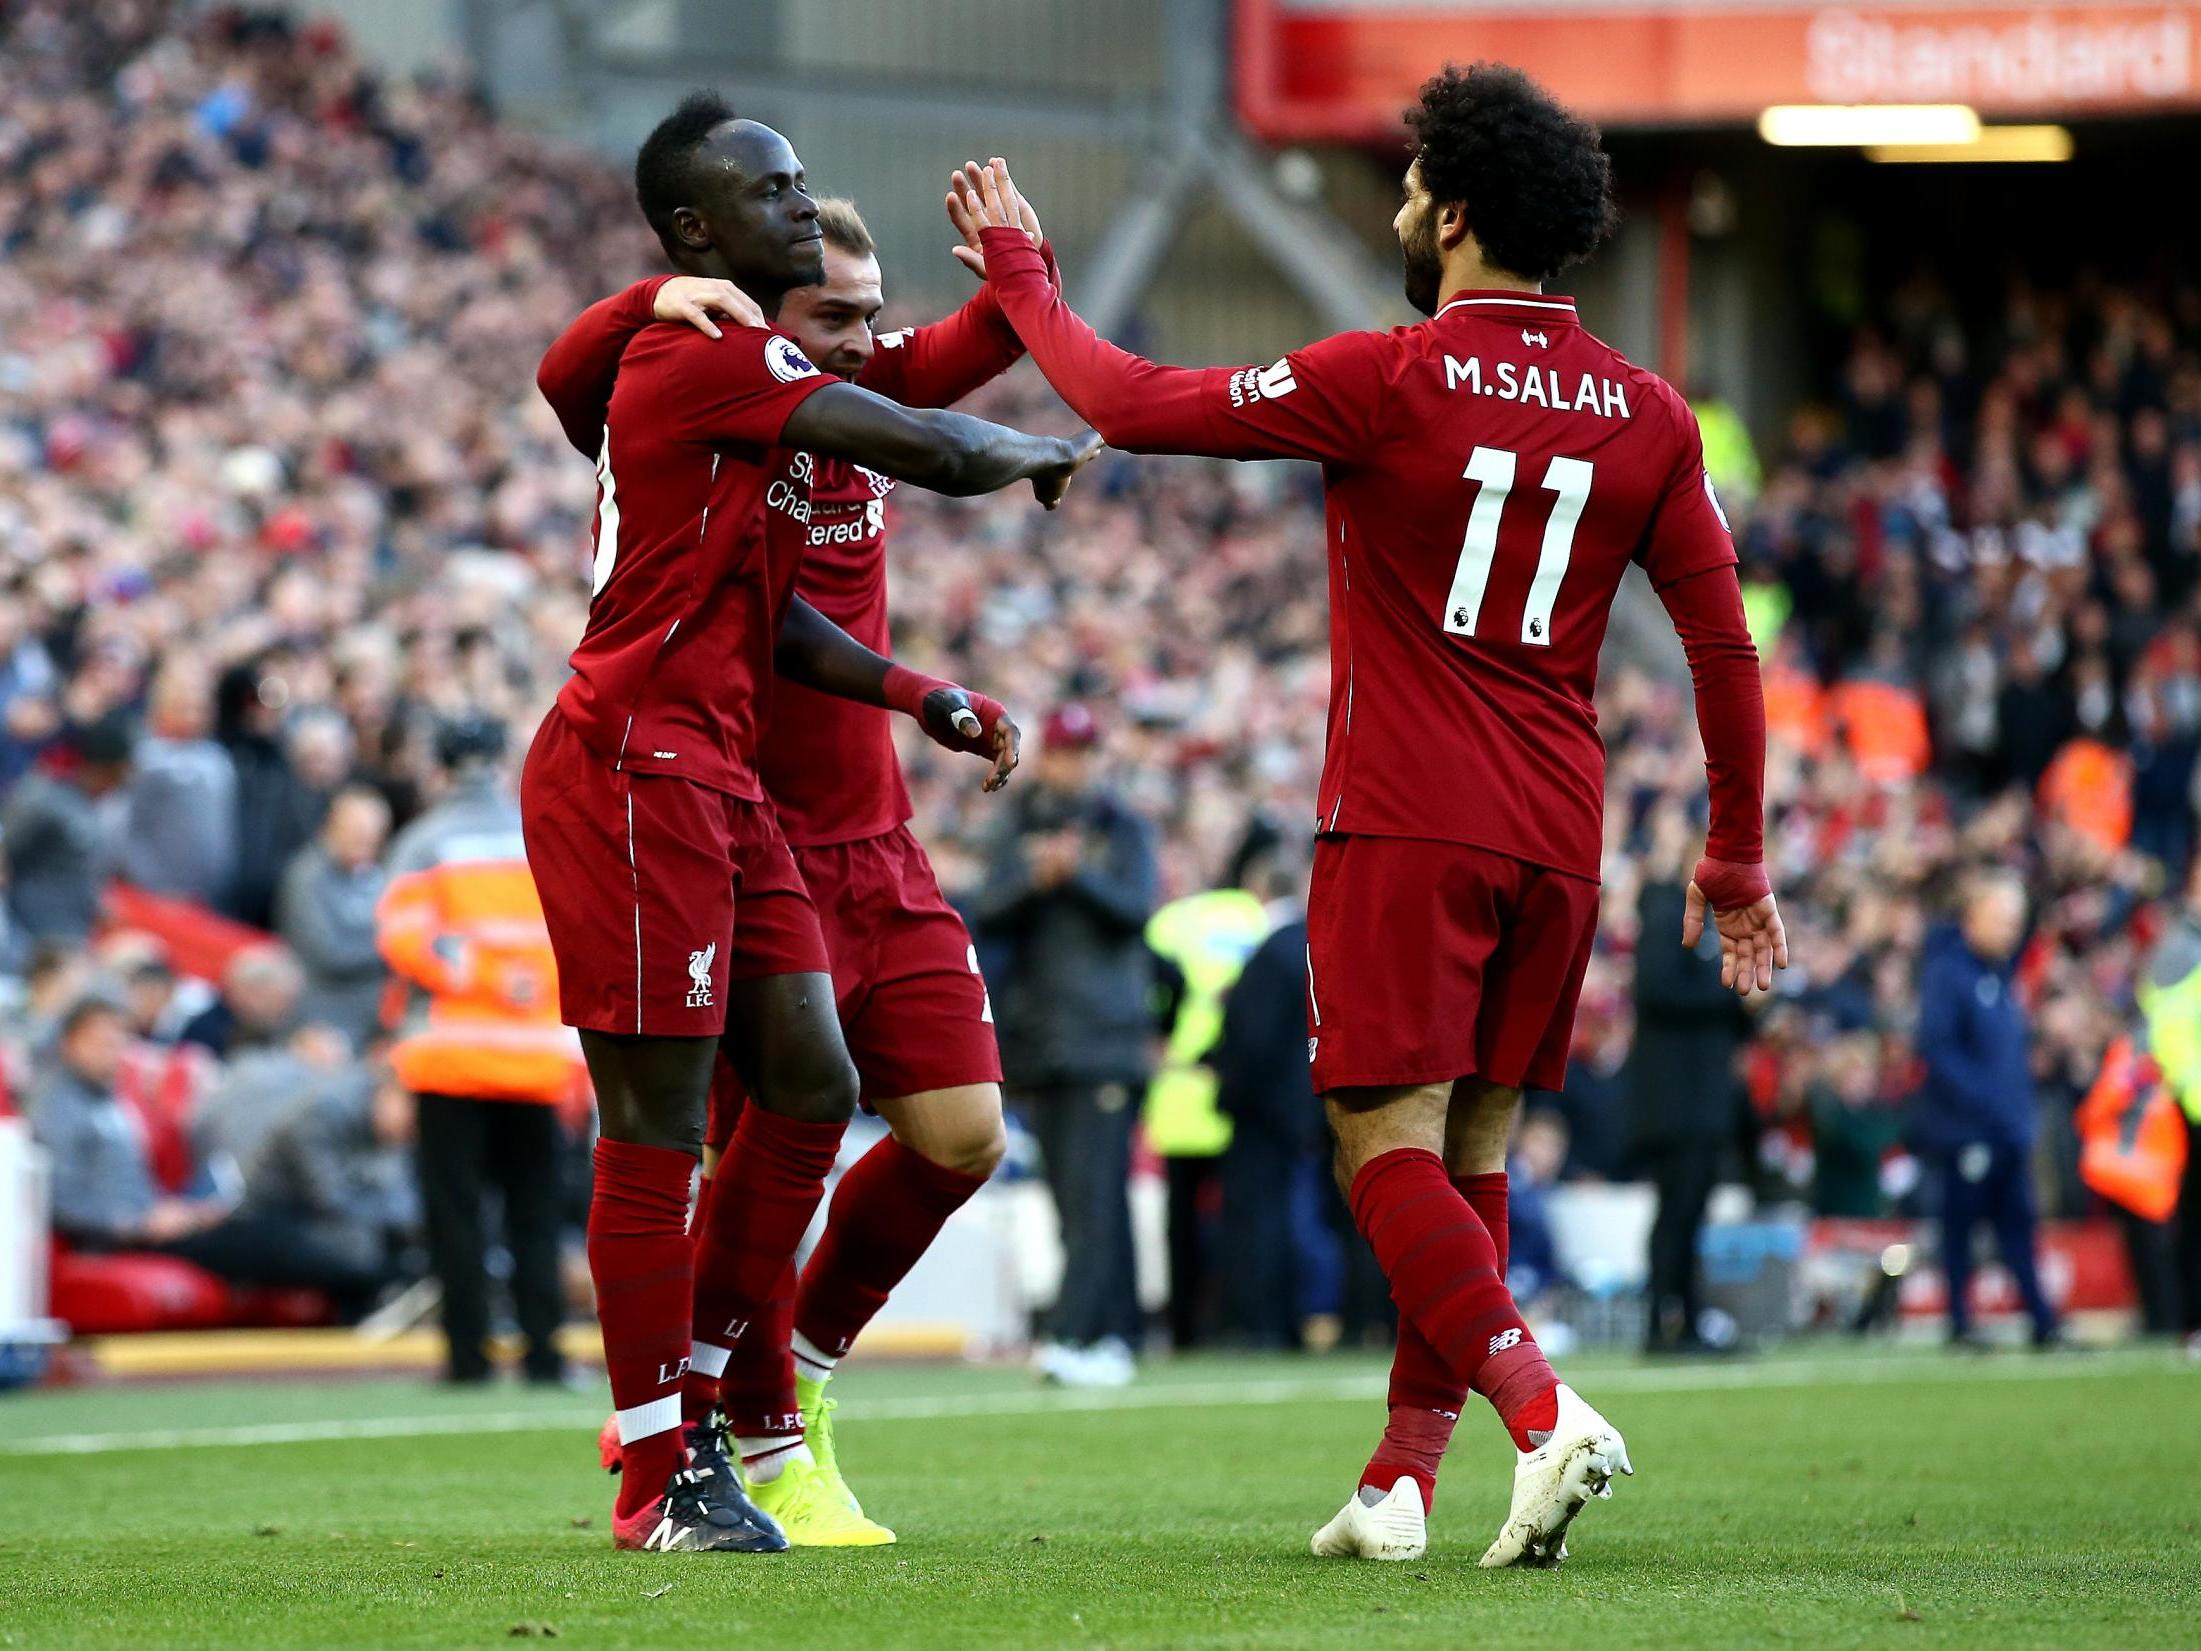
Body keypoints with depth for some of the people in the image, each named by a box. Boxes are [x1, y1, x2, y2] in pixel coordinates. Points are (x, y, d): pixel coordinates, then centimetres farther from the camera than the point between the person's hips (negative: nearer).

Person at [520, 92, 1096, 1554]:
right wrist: (1050, 455, 2)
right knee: (659, 1124, -5)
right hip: (633, 765, -10)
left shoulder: (743, 370, 19)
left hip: (717, 777, 10)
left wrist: (925, 698, 14)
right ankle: (659, 1477, 1)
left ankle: (692, 1413, 18)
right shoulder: (705, 355, -13)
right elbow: (931, 452, -18)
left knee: (810, 1091, 10)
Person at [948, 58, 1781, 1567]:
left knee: (1388, 1145, -6)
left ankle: (1544, 1415, -25)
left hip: (1407, 828, -5)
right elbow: (1726, 647, 8)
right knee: (1473, 1154, 11)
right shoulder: (1647, 413, 7)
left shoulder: (1388, 380, -8)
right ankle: (1402, 1484, 10)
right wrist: (1736, 860, 17)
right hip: (1559, 835, 5)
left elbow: (1137, 407, -4)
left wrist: (1020, 276, 12)